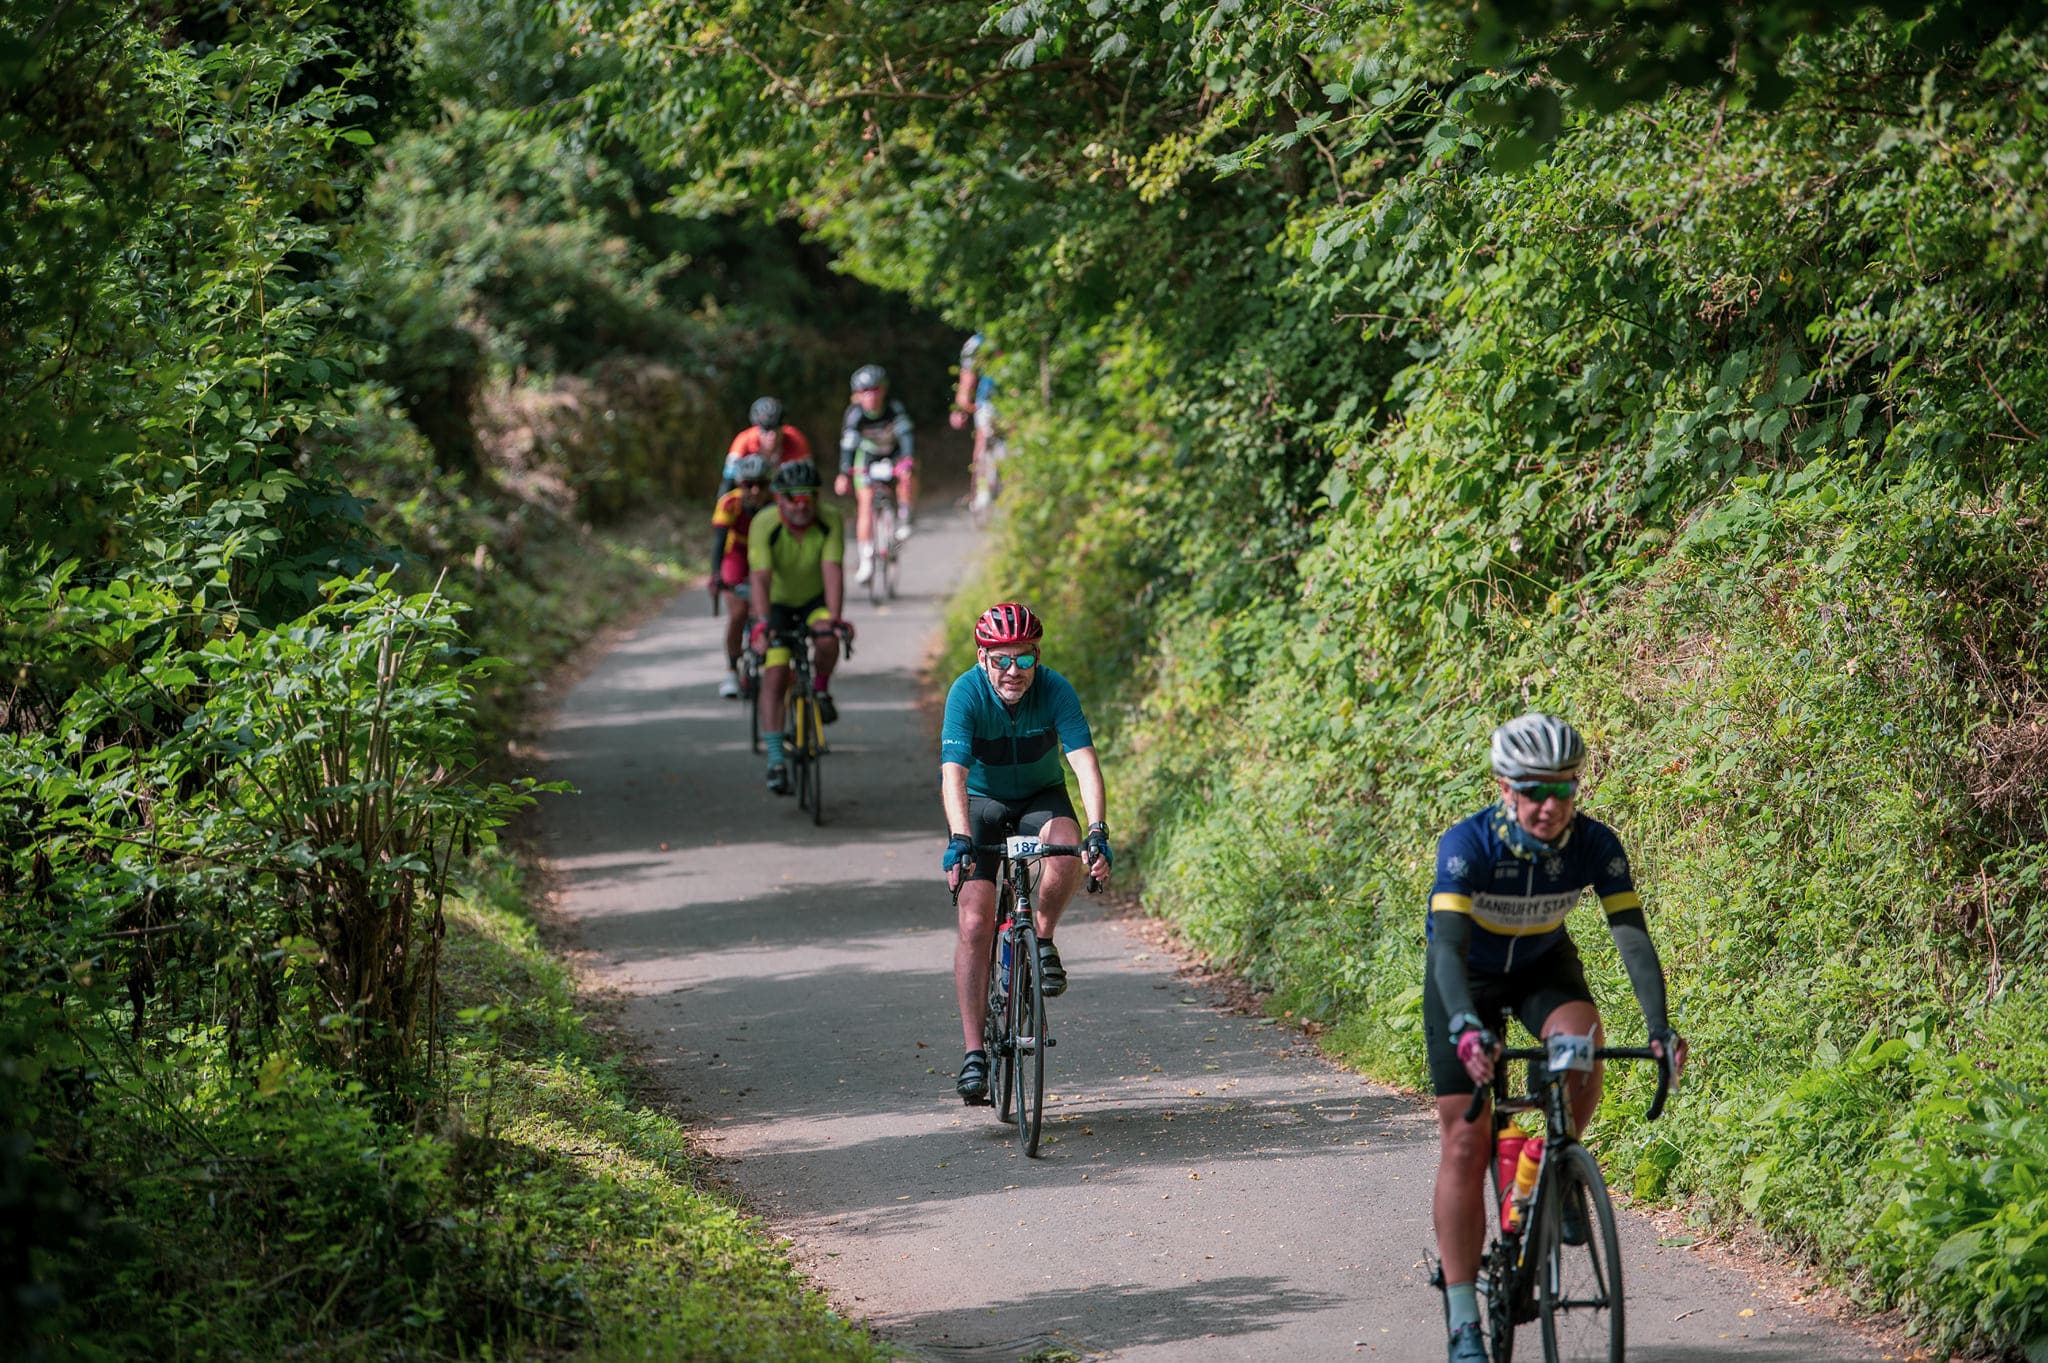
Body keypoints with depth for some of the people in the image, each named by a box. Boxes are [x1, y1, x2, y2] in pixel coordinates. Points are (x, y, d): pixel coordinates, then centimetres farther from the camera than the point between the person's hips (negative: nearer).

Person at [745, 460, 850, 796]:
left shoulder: (831, 522, -23)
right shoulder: (764, 525, -26)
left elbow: (833, 571, -31)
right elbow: (761, 577, -34)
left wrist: (834, 619, -44)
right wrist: (762, 623, -47)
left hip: (815, 599, 1)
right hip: (779, 603, -1)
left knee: (827, 642, -31)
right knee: (774, 676, -13)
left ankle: (821, 689, 2)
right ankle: (776, 761, -11)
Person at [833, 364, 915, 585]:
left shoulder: (894, 408, -27)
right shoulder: (855, 412, -26)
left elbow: (905, 434, -34)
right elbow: (848, 444, -30)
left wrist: (907, 460, -50)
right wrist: (844, 474, -40)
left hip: (894, 451, 0)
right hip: (868, 454, 0)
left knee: (907, 477, -32)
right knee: (865, 503, -11)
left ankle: (903, 519, -7)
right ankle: (866, 561, -8)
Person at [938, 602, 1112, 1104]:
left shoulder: (1055, 690, -23)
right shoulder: (966, 693, -25)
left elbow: (1085, 761, -31)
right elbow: (953, 774, -35)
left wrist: (1097, 831, -45)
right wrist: (959, 841, -50)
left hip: (1041, 796, 1)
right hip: (981, 802, -1)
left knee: (1069, 848, -34)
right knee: (975, 923, -15)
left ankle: (1044, 942, -6)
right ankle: (974, 1053, -12)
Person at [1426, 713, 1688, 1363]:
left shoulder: (1595, 845, -25)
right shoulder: (1468, 844, -33)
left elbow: (1632, 935, -29)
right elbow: (1449, 945, -42)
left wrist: (1659, 1027, -44)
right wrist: (1467, 1029, -59)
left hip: (1543, 966, 2)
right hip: (1468, 975, -2)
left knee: (1581, 1043, -33)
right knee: (1465, 1142, -9)